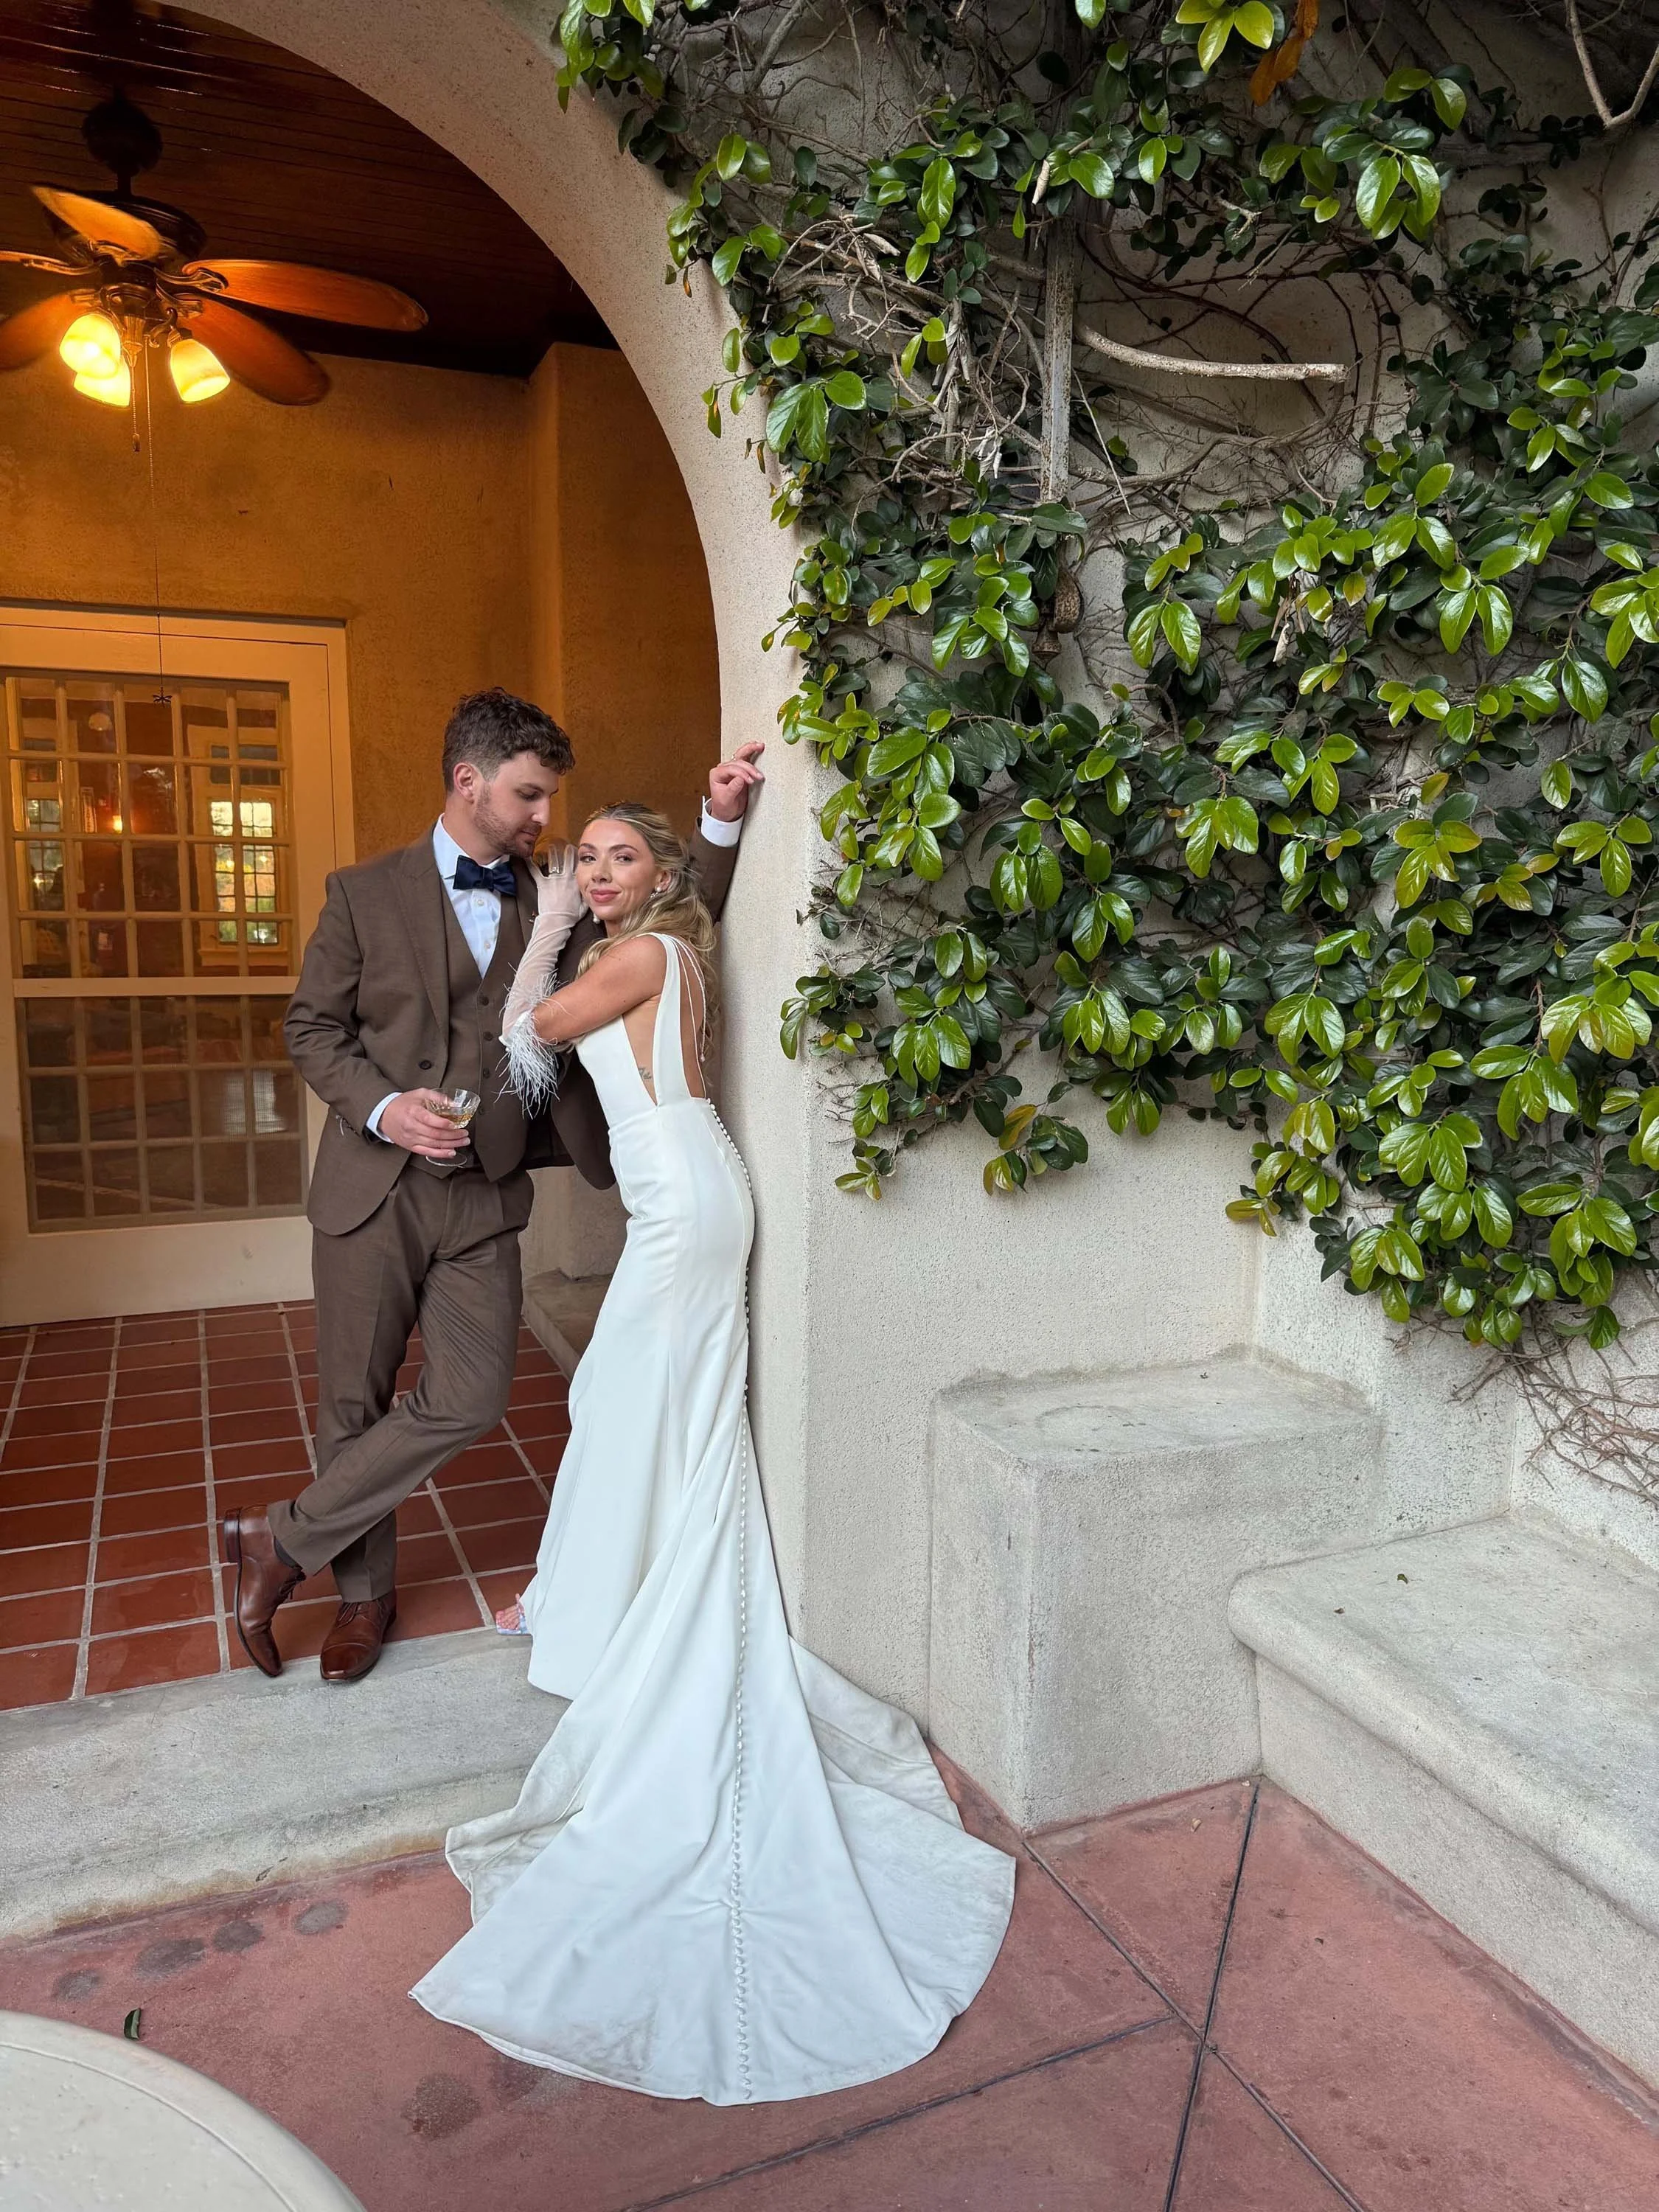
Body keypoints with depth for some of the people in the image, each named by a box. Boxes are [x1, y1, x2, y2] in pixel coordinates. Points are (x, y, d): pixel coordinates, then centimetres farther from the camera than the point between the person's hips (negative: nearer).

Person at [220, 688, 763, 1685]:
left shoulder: (555, 904, 7)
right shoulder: (366, 892, 2)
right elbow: (312, 1023, 4)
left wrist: (722, 822, -5)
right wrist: (380, 1106, -14)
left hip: (485, 1194, 2)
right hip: (373, 1187, -2)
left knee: (470, 1399, -5)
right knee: (356, 1402, 7)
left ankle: (283, 1539, 14)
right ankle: (366, 1589, 30)